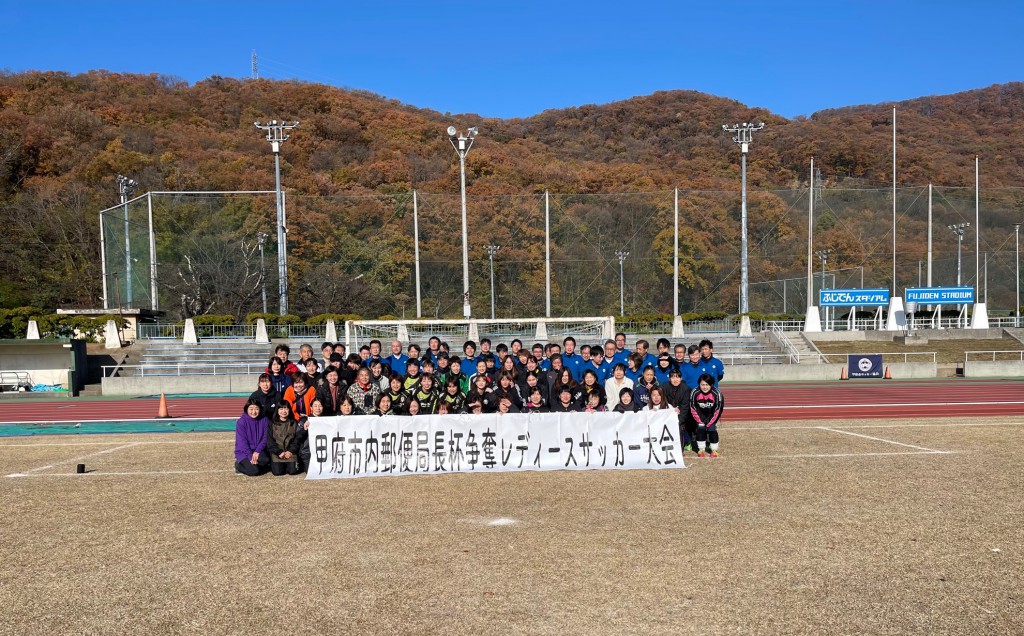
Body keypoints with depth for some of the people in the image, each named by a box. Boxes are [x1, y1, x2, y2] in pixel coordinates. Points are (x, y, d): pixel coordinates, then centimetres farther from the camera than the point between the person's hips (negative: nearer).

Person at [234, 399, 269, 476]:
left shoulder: (264, 420, -1)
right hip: (244, 452, -2)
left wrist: (257, 451, -17)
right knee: (254, 471, -22)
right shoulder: (241, 422, -9)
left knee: (265, 459, -30)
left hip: (258, 450, 3)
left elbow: (265, 438, -3)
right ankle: (239, 465, 6)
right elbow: (242, 442, -12)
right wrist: (250, 456, -21)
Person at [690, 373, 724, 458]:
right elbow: (693, 409, -15)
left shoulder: (717, 393, -30)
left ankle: (714, 450, 2)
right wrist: (700, 421, -14)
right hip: (701, 414, 1)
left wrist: (710, 423, -17)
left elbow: (718, 410, -20)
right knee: (700, 428, -14)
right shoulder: (694, 393, -27)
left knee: (712, 429, -14)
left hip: (712, 415, -1)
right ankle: (701, 449, 1)